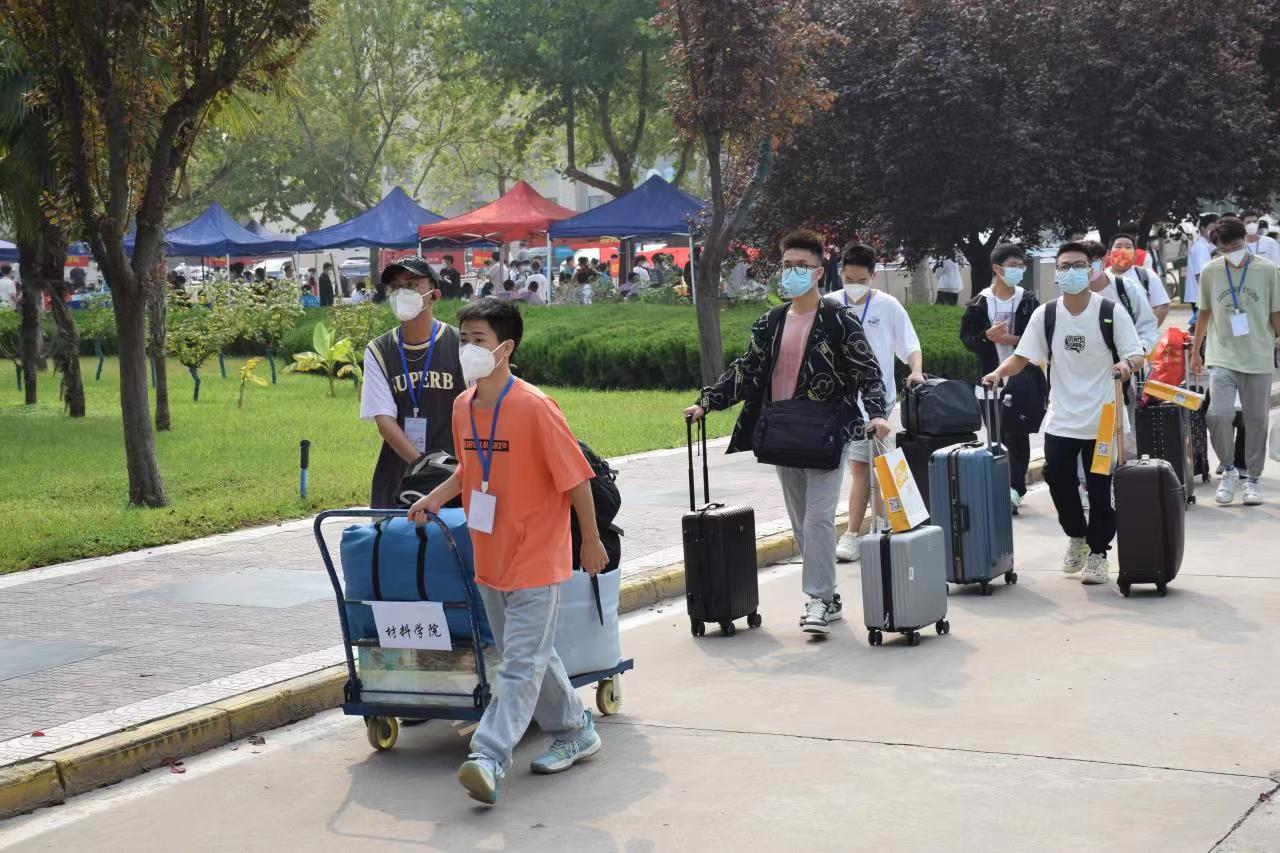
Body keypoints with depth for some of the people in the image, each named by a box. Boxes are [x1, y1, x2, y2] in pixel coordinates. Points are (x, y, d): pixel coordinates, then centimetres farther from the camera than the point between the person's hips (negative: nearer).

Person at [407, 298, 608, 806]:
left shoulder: (534, 407, -18)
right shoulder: (463, 407, 3)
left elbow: (576, 476, -13)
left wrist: (591, 539, -7)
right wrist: (437, 497, 4)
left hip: (536, 557, -8)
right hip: (489, 555, 8)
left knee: (521, 662, -7)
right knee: (531, 655, 17)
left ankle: (488, 759, -12)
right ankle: (575, 733, 32)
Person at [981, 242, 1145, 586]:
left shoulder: (1111, 313, -5)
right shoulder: (1045, 314, 2)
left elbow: (1137, 355, -7)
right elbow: (1023, 356, 3)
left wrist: (1127, 365, -30)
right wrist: (999, 373, -16)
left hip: (1101, 420, -2)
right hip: (1060, 420, 2)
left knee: (1100, 490, 2)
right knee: (1058, 481, 2)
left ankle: (1097, 552, 18)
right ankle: (1076, 536, 29)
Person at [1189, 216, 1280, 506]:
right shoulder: (1210, 271, 2)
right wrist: (1195, 352, 17)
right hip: (1222, 358, 0)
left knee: (1256, 420, 6)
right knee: (1217, 414, -16)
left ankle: (1252, 478, 21)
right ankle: (1229, 469, 7)